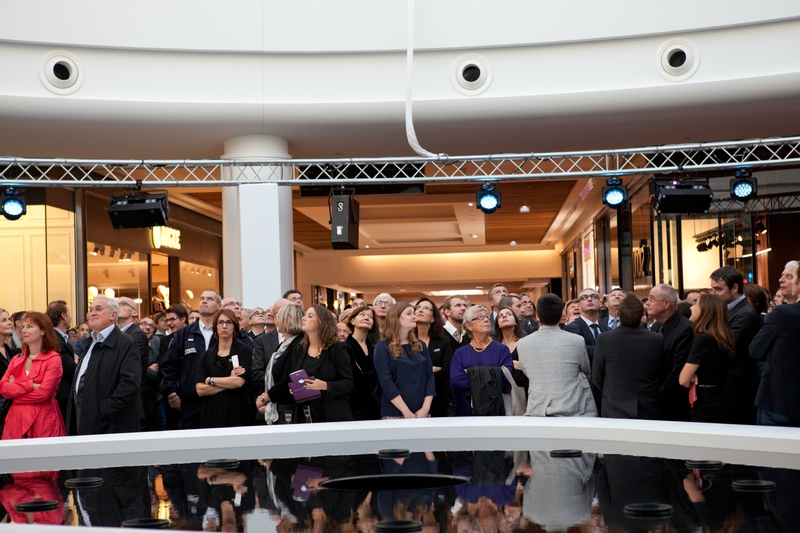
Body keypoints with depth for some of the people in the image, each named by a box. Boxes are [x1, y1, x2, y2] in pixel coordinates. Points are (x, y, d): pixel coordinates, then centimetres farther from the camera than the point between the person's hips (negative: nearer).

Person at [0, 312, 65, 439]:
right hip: (16, 421, 5)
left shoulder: (53, 359, -3)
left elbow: (44, 392, -12)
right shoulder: (16, 360, 15)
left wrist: (16, 389, -2)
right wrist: (31, 385, -12)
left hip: (44, 422, -5)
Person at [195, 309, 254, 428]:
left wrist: (210, 380, -1)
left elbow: (239, 381, -12)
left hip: (237, 415, -2)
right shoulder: (206, 355, 10)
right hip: (211, 415, 2)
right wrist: (228, 382, -8)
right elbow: (200, 390, 0)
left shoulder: (245, 350, 2)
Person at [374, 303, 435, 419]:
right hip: (394, 414, -4)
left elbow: (430, 377, 6)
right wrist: (406, 412, -17)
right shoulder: (383, 347, -2)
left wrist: (425, 408, -8)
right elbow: (386, 382, -10)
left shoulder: (420, 346, 12)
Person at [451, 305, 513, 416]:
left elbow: (506, 374, -11)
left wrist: (471, 373, -10)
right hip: (466, 410, 1)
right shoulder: (460, 353, 9)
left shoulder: (502, 349, 7)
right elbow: (455, 380, -7)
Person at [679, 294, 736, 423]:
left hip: (706, 409, -8)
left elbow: (684, 380, -18)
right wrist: (694, 375, -3)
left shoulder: (703, 339, -17)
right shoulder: (723, 338, 8)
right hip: (721, 404, 8)